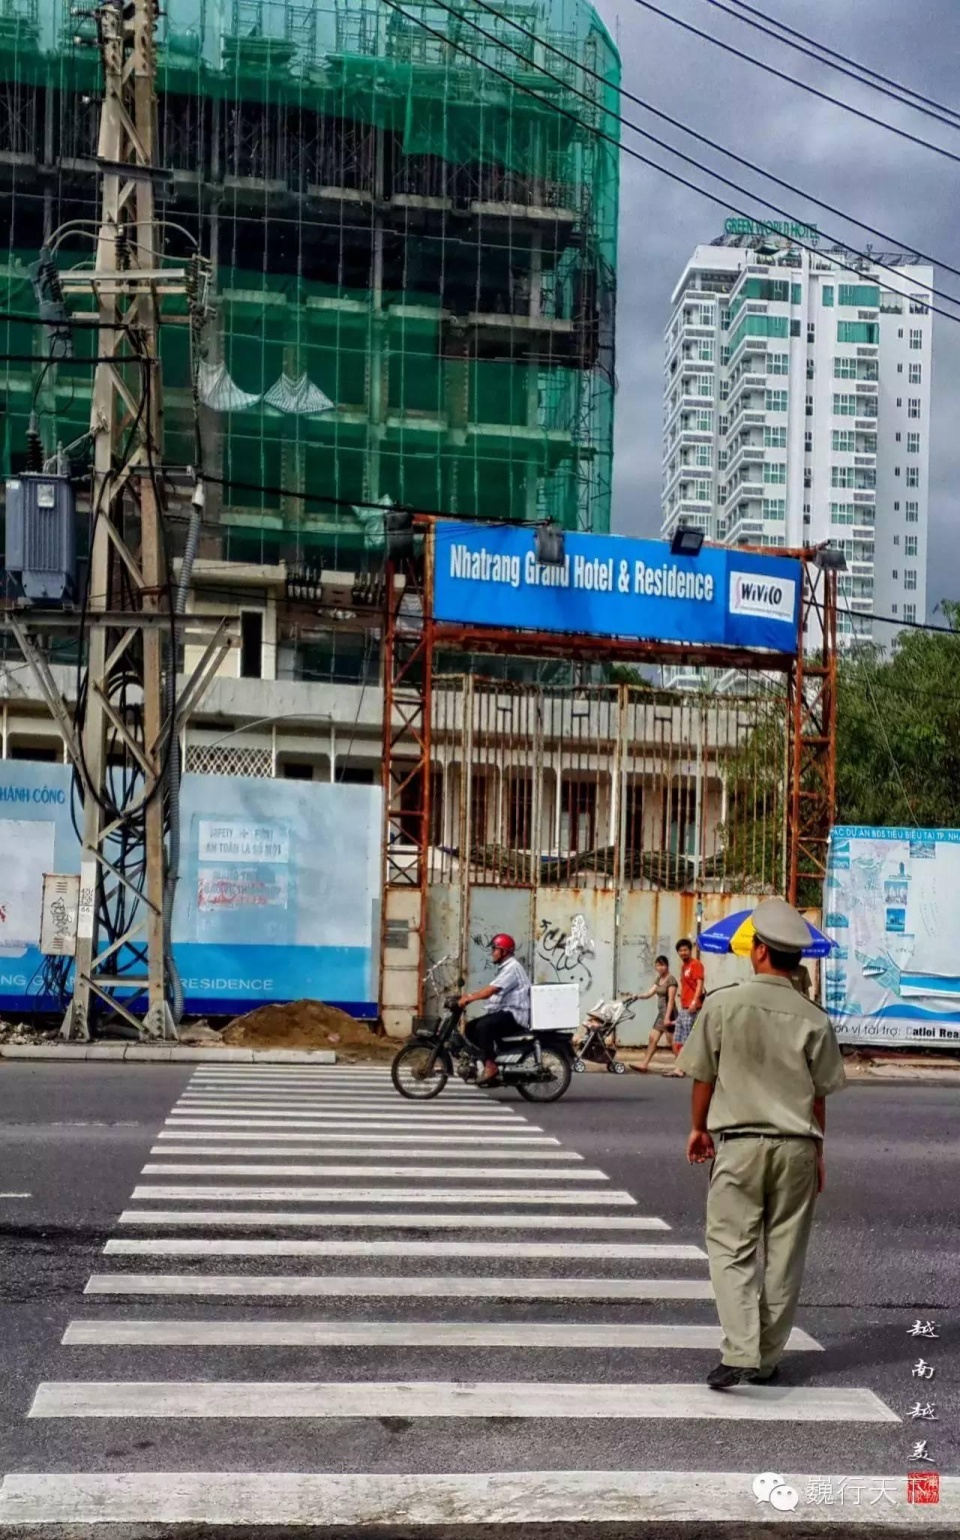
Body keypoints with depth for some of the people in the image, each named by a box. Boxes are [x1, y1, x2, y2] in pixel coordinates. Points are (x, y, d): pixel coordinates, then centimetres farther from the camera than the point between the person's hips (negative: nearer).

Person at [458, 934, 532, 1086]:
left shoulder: (512, 967, -13)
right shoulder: (505, 967, 22)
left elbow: (492, 989, -24)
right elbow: (491, 991, 17)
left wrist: (470, 998, -24)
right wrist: (470, 996, 5)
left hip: (514, 1015, -11)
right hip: (505, 1012, 11)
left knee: (483, 1026, -30)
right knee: (472, 1028, 3)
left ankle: (490, 1066, -26)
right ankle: (488, 1061, 3)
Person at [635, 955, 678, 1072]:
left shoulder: (671, 980, -12)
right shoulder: (658, 979, 13)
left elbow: (671, 1000, -17)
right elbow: (650, 993, 8)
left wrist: (667, 1017, -23)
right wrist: (638, 996, -10)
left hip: (668, 1013, -9)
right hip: (661, 1012, 9)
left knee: (671, 1043, -6)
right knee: (652, 1039, 8)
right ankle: (644, 1064, 10)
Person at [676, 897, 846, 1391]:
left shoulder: (722, 1004, -7)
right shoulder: (813, 1019, -3)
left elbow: (703, 1076, 1)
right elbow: (819, 1094, 2)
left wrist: (699, 1128, 16)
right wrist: (817, 1152, 15)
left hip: (740, 1142, -2)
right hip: (795, 1146, 2)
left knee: (731, 1248, 4)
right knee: (784, 1254, 10)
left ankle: (740, 1352, -11)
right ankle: (767, 1359, 17)